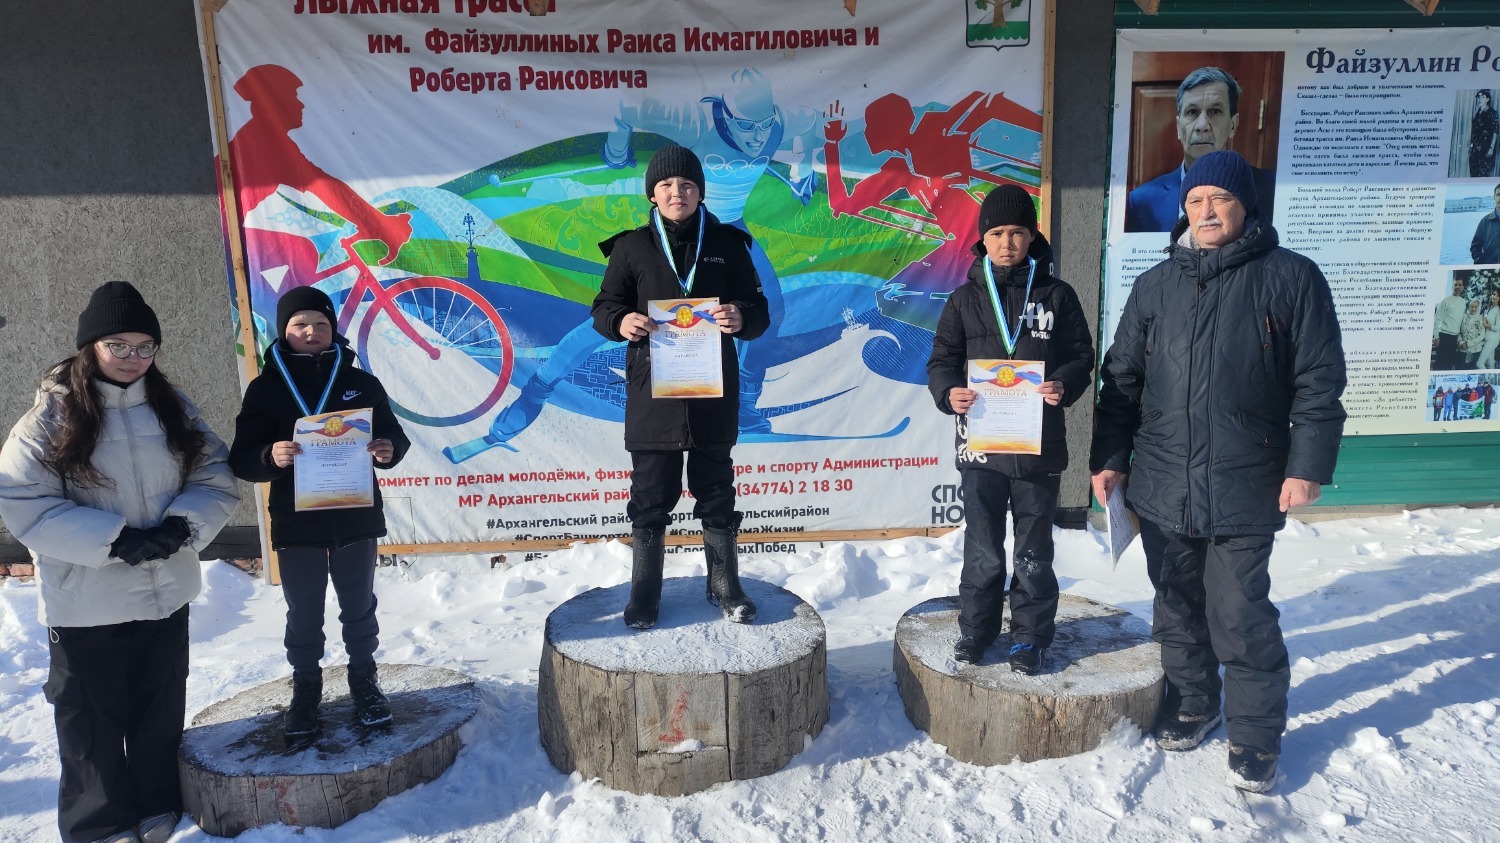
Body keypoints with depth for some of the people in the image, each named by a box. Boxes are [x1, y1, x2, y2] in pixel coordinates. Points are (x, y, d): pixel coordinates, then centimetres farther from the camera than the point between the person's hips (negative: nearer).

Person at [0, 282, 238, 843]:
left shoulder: (172, 408, 2)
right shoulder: (52, 414, -10)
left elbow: (216, 480, 2)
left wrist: (181, 527, -17)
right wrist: (116, 540, -21)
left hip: (166, 592, 4)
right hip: (85, 602, -3)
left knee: (160, 708, 17)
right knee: (93, 716, 11)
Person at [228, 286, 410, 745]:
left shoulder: (360, 383, 1)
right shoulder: (265, 388, -2)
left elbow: (394, 435, 4)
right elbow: (242, 459, -5)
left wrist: (389, 449, -19)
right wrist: (270, 456, -27)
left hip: (356, 517, 1)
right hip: (296, 523, 0)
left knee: (359, 607, 14)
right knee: (303, 614, 10)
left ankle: (364, 680, 30)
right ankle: (306, 687, 28)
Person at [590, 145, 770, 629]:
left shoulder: (726, 244, 5)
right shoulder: (632, 247, 4)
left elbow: (759, 312, 5)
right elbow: (604, 307, 7)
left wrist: (741, 318, -19)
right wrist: (622, 321, -17)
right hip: (652, 394, 0)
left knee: (716, 495, 12)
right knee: (651, 499, 7)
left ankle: (725, 586, 27)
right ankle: (644, 594, 22)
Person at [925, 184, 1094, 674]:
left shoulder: (1056, 294, 4)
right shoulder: (965, 298, 5)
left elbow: (1082, 356, 5)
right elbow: (942, 359, 5)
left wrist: (1065, 385, -17)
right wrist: (949, 391, -16)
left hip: (1039, 444, 0)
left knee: (1034, 550, 10)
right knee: (982, 549, 9)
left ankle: (1030, 637, 24)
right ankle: (976, 629, 26)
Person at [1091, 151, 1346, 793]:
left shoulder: (1291, 277, -1)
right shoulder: (1155, 285, 9)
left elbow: (1319, 382, -3)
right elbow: (1121, 378, 11)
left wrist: (1307, 467, -10)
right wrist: (1109, 457, 6)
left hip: (1246, 490, -4)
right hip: (1162, 486, 4)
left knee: (1240, 615, 1)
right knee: (1179, 607, 16)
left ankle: (1255, 736, 20)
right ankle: (1191, 702, 35)